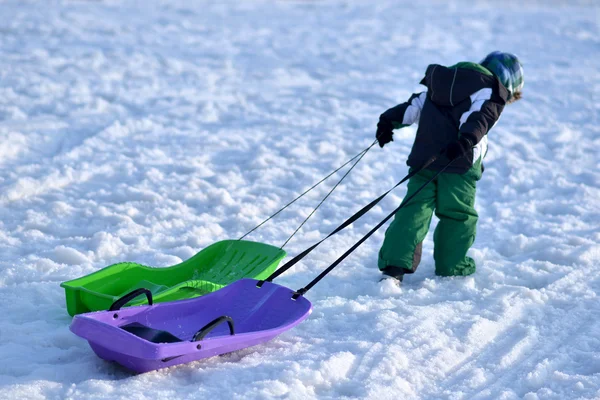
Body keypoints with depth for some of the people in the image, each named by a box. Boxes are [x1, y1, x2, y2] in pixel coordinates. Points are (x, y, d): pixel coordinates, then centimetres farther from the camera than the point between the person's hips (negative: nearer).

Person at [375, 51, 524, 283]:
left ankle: (393, 265, -8)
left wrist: (390, 120, 20)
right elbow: (479, 117, -15)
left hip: (423, 157, 6)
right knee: (458, 212, 9)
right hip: (459, 161, -6)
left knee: (415, 209, 1)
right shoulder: (492, 92, 5)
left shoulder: (449, 82, 27)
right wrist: (466, 141, -30)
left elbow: (417, 103, 22)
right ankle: (451, 266, 17)